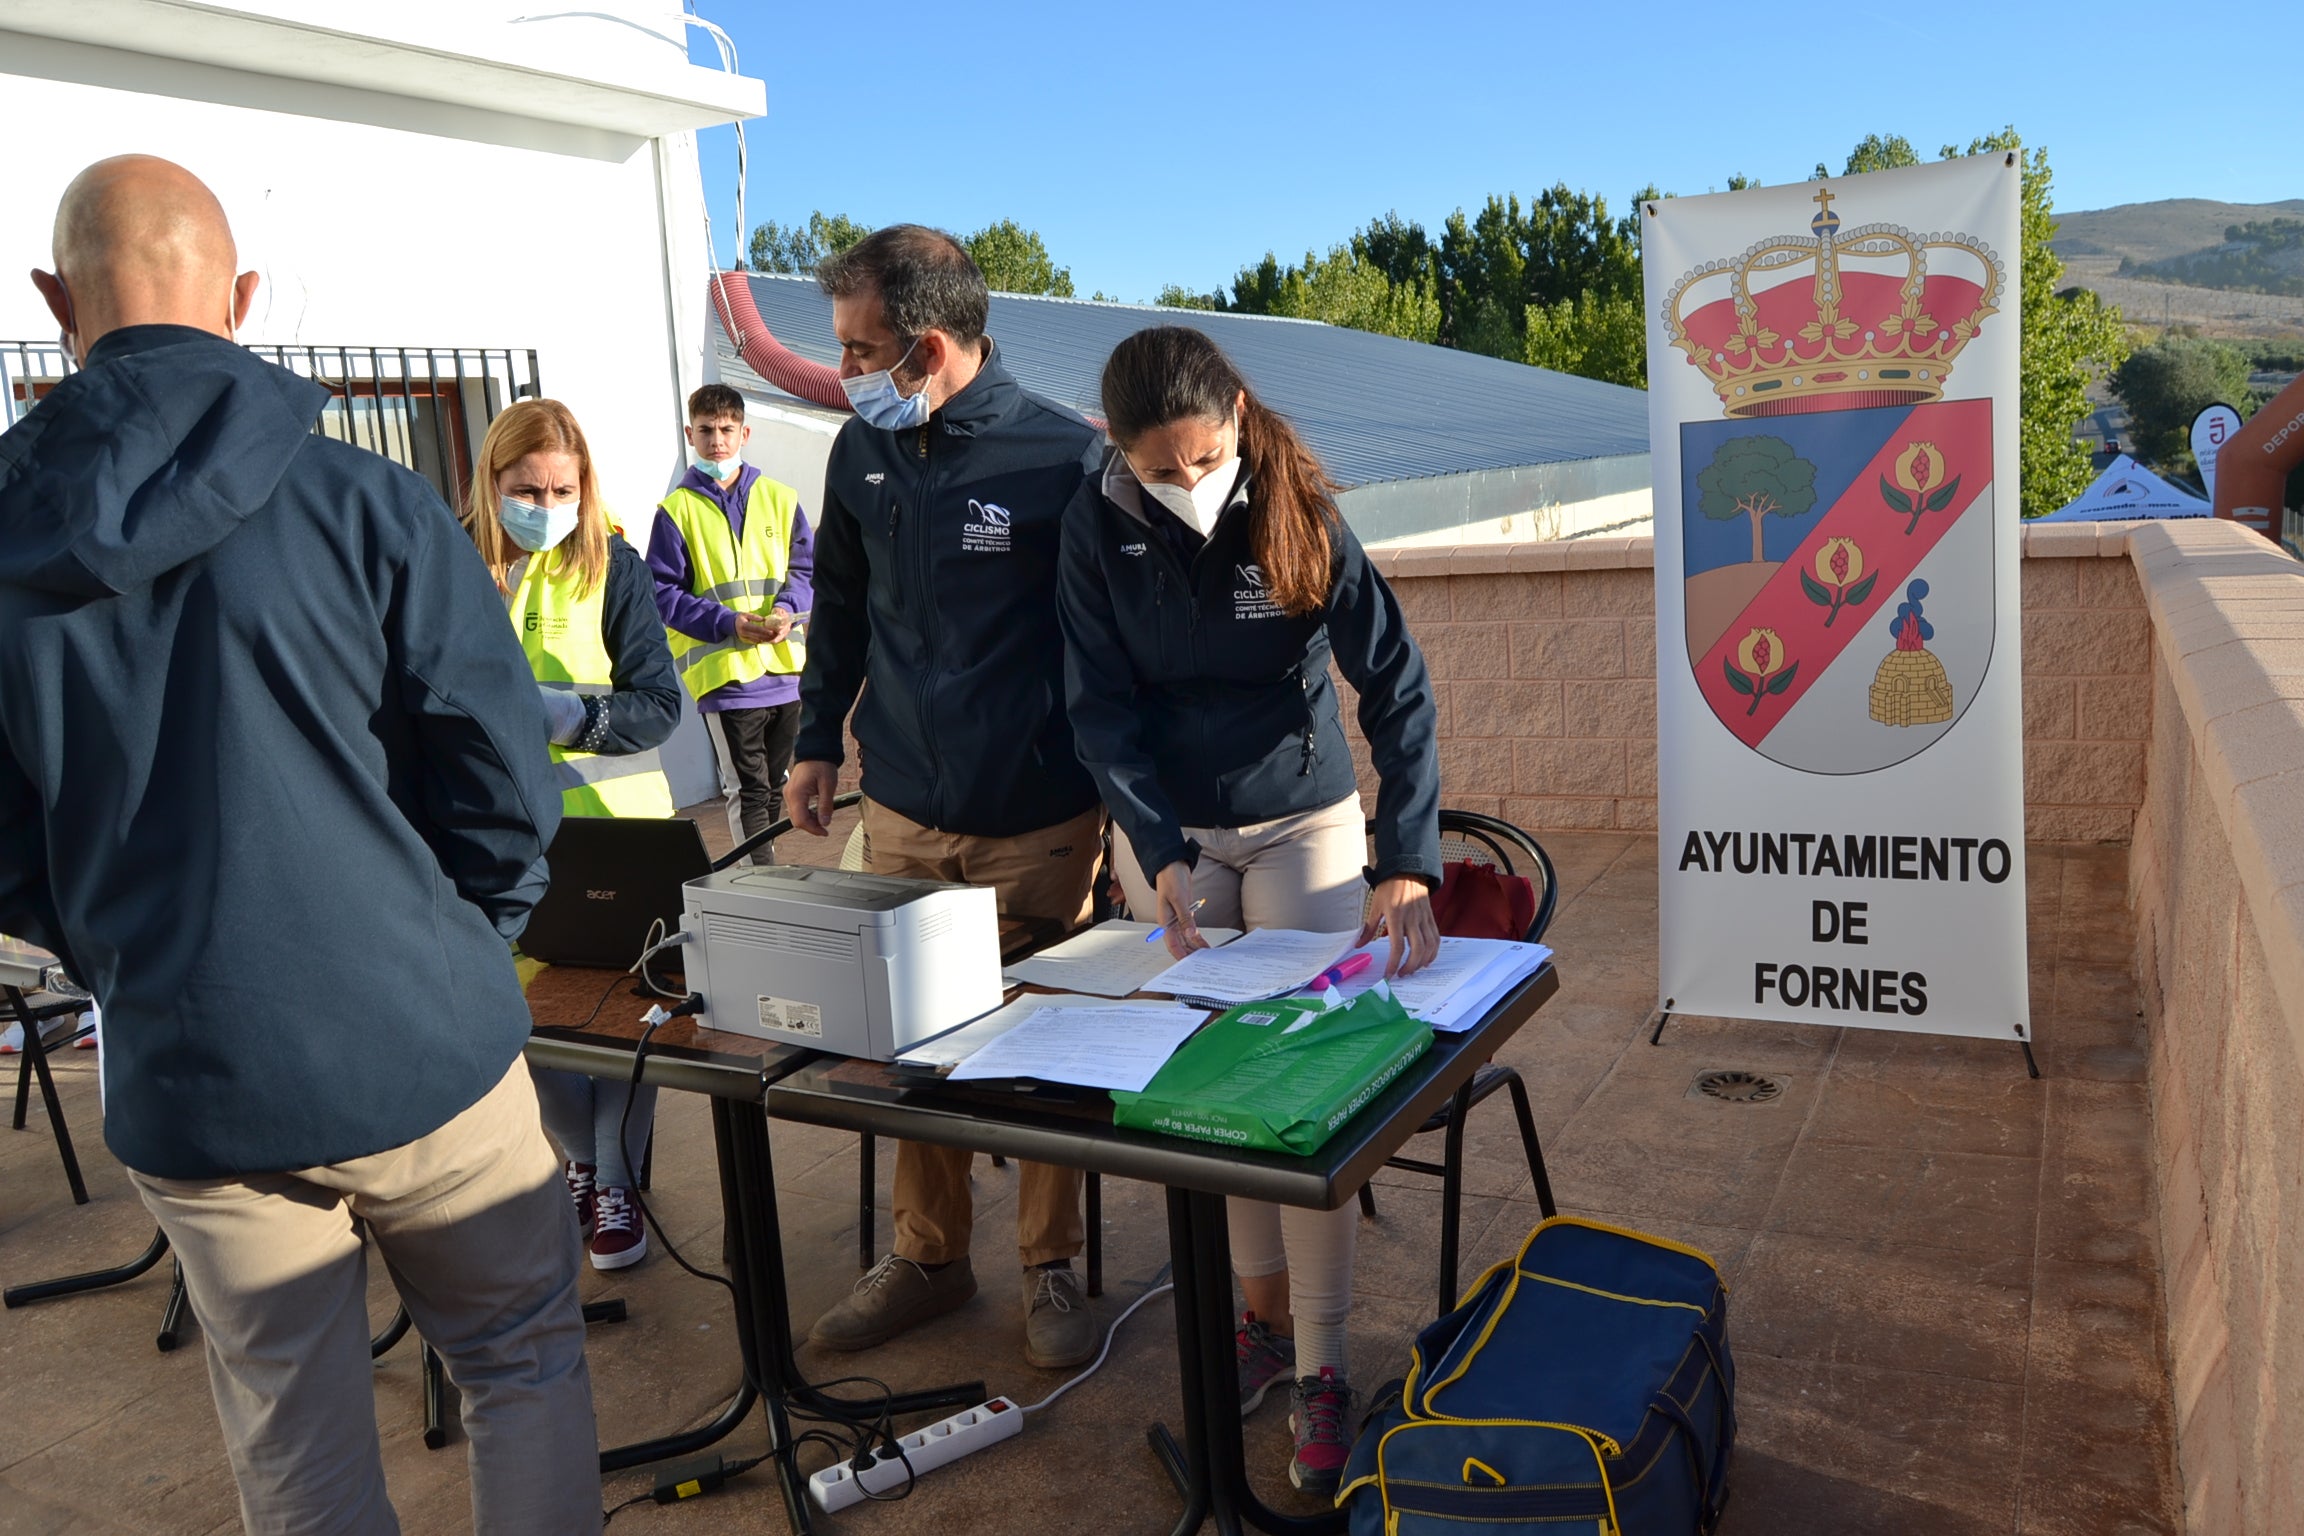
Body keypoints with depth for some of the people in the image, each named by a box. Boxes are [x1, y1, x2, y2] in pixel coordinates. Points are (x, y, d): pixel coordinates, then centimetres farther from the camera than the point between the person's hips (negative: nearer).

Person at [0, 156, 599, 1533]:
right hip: (420, 1051, -2)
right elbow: (505, 785, -11)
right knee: (524, 1368, 18)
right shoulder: (370, 505, -11)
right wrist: (450, 944, 6)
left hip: (183, 1082, 3)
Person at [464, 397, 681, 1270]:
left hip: (613, 823, -1)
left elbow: (658, 703, -10)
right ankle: (576, 1160, 33)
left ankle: (616, 1181, 22)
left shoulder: (611, 566, -5)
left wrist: (573, 713, -27)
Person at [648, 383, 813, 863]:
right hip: (724, 673, -4)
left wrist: (786, 609, -12)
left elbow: (806, 568, 9)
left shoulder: (779, 498, 9)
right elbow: (662, 593, -4)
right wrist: (729, 622, -17)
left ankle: (762, 865, 29)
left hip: (787, 667, 4)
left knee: (777, 785, 15)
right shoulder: (677, 510, 0)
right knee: (747, 790, -3)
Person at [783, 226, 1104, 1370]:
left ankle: (1050, 1269, 25)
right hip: (901, 814, 4)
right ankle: (927, 1257, 29)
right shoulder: (863, 451, 4)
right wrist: (818, 741, 13)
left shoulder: (1063, 456, -12)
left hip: (1039, 823, -4)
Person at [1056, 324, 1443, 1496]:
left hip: (1303, 827, -2)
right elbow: (1102, 709, -10)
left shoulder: (1302, 514, -16)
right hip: (1166, 834, 2)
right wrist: (1159, 854, -23)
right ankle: (1263, 1308, 28)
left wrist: (1407, 865, -30)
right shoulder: (1097, 528, -11)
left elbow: (1397, 691, -19)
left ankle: (1321, 1367, 9)